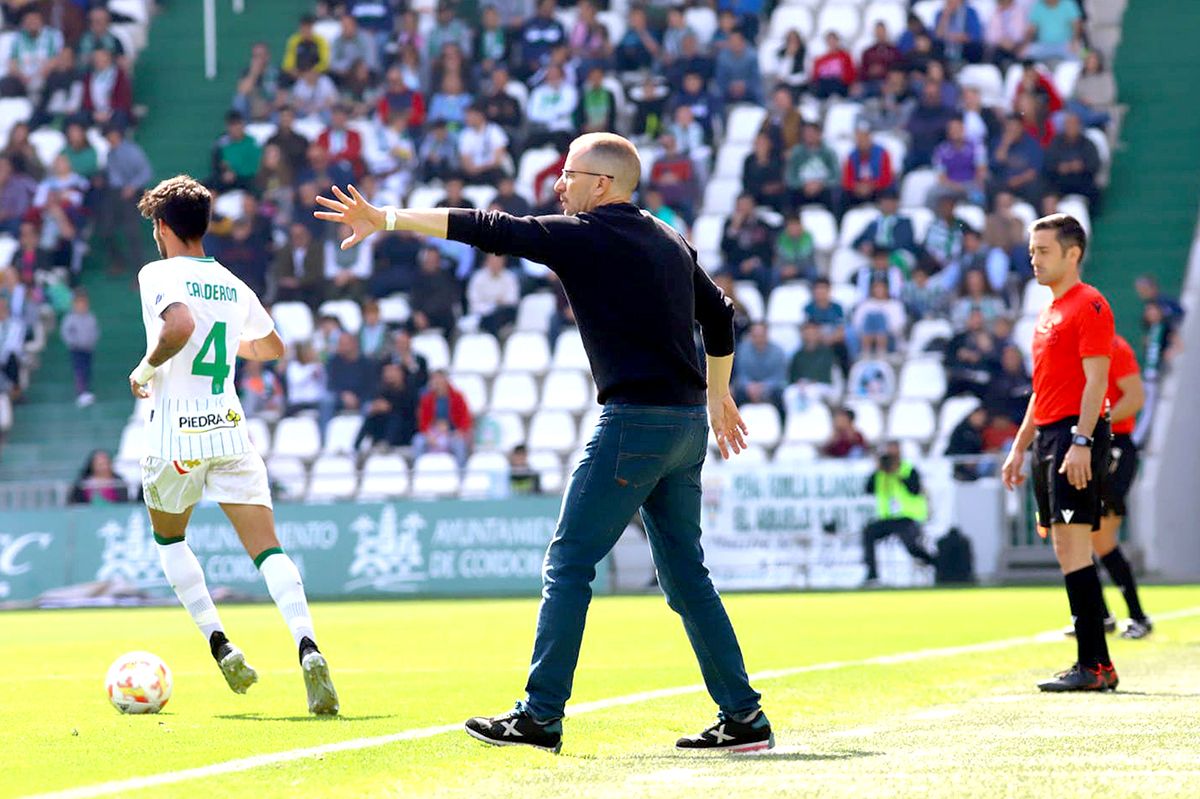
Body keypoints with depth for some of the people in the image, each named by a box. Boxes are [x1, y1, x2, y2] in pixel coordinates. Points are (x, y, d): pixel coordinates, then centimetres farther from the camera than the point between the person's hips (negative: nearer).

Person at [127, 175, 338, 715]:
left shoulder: (159, 274, -6)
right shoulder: (233, 286, 13)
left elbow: (179, 325, -27)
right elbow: (272, 348, 28)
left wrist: (146, 367, -11)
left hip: (176, 437, -4)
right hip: (230, 430, 4)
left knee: (168, 539, 21)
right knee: (267, 549, -4)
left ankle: (219, 646, 7)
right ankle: (307, 647, -27)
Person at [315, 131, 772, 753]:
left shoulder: (582, 235, -6)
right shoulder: (672, 243, 17)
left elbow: (489, 229, -8)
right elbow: (718, 316, 28)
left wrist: (386, 220, -3)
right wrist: (718, 395, 38)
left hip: (634, 421, -8)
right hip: (688, 423, 8)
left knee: (567, 563, -2)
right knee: (686, 575, 12)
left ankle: (540, 717, -3)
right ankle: (744, 718, 10)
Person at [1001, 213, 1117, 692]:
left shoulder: (1089, 306, -9)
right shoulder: (1050, 312, 20)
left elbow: (1095, 381, -16)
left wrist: (1081, 443, -24)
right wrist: (1020, 447, 23)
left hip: (1075, 436, -10)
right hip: (1048, 436, 10)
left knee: (1074, 548, -13)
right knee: (1065, 552, 7)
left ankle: (1093, 666, -14)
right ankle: (1095, 665, 8)